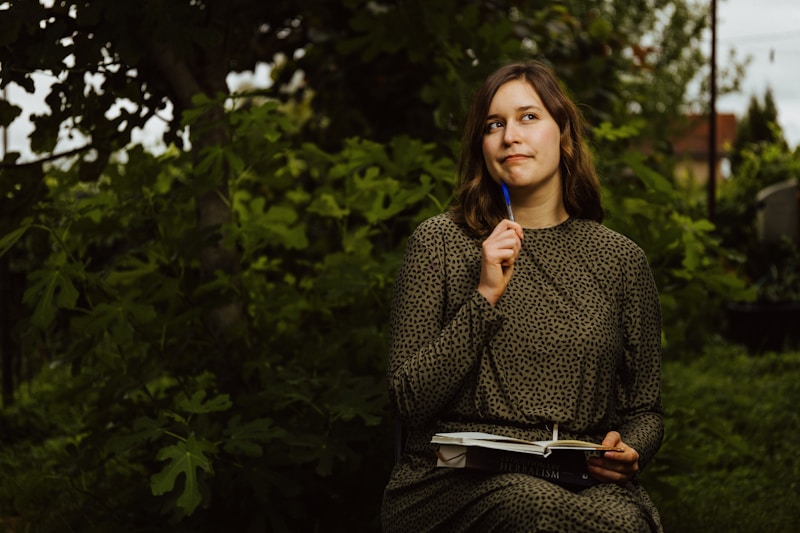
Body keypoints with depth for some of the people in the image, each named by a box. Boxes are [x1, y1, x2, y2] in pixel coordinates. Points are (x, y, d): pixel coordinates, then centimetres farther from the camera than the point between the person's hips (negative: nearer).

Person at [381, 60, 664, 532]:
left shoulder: (621, 259, 12)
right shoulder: (439, 242, 6)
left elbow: (645, 409, 19)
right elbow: (410, 400, -1)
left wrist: (629, 450, -5)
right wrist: (484, 298, -10)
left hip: (581, 483, 3)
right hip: (454, 481, -3)